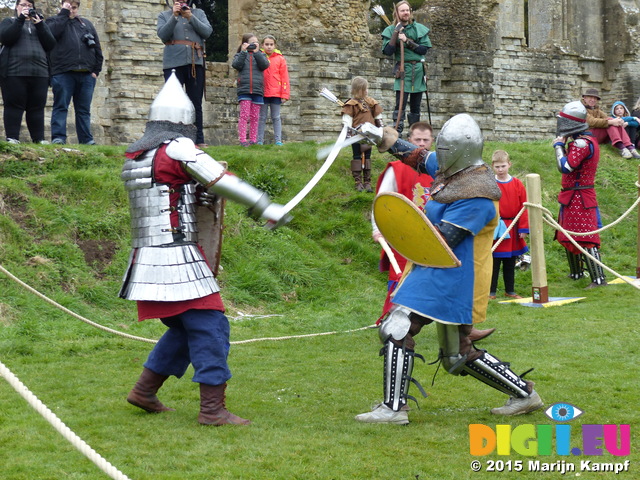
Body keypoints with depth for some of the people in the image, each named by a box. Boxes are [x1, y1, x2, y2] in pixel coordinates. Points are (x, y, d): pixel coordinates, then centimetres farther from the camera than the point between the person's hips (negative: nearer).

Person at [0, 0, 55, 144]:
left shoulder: (40, 23, 22)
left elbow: (50, 44, 7)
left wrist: (39, 24, -2)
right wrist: (20, 19, -9)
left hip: (39, 72, 3)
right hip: (14, 72, -3)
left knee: (37, 108, -1)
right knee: (14, 106, -7)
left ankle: (39, 139, 0)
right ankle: (12, 138, -9)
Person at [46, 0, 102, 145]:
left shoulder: (86, 24, 21)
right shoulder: (54, 21, 13)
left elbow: (97, 48, 17)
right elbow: (52, 32, -13)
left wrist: (96, 70, 6)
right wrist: (64, 13, -7)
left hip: (86, 74, 3)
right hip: (63, 73, -3)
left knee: (84, 109, 5)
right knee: (61, 106, -5)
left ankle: (87, 139, 5)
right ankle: (58, 138, -7)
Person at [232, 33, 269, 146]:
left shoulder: (260, 55, 13)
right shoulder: (240, 55, 10)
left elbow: (265, 65, -5)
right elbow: (236, 65, -8)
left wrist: (256, 52, -8)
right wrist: (243, 52, -10)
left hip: (257, 90, 2)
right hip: (244, 90, -2)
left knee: (255, 117, 4)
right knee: (244, 115, -8)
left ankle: (253, 139, 9)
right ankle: (242, 139, -9)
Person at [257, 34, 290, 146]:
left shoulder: (280, 58, 4)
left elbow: (284, 77, 3)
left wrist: (285, 94, -3)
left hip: (276, 93, 0)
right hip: (262, 93, 0)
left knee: (276, 118, 6)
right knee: (262, 118, 6)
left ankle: (278, 140, 7)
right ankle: (259, 140, 7)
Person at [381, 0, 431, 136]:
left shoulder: (419, 29, 6)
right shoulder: (391, 30, 2)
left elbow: (424, 49, -3)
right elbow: (388, 51, -9)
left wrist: (407, 41, -13)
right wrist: (396, 32, -14)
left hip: (418, 70, 3)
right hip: (403, 70, -3)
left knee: (416, 105, 9)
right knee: (400, 104, -15)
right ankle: (397, 133, -17)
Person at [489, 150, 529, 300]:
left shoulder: (517, 184, 1)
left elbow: (523, 207, 3)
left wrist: (523, 228, 0)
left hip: (513, 230, 3)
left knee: (510, 263, 13)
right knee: (494, 261, 0)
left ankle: (510, 290, 23)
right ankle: (491, 292, 8)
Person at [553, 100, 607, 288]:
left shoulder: (582, 143, -19)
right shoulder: (584, 140, 14)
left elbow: (565, 167, -28)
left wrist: (559, 145, -15)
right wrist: (564, 145, 6)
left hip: (578, 199, -11)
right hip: (573, 198, 11)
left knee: (585, 239, -11)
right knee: (568, 237, 21)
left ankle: (599, 278, -12)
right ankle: (576, 272, 34)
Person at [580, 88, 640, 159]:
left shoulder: (596, 109, 23)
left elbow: (606, 117, 5)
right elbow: (592, 122, -20)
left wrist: (619, 121, -17)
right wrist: (610, 122, -28)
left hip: (601, 137, 7)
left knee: (617, 124, -16)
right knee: (610, 123, -26)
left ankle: (630, 147, -32)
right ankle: (620, 147, -42)